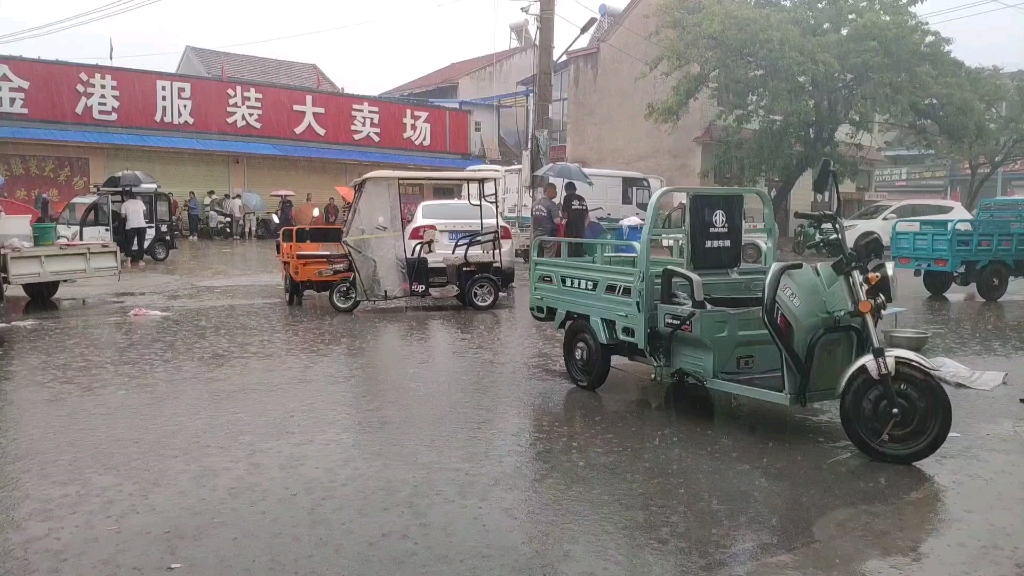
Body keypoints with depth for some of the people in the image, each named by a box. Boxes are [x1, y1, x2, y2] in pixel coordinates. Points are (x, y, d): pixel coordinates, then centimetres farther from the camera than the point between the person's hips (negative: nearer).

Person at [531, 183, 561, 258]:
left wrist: (531, 236, 22)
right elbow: (556, 220, -20)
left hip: (536, 236, 7)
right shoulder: (551, 204, -12)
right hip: (548, 236, -7)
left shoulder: (535, 203, 10)